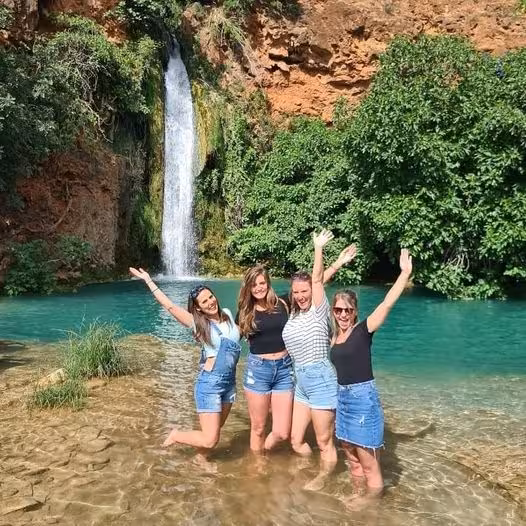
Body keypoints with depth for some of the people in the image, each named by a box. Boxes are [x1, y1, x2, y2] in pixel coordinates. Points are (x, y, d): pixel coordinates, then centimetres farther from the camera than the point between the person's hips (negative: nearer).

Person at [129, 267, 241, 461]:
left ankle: (200, 458, 41)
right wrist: (148, 280, -10)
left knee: (214, 432, 17)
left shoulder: (227, 314, 4)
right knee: (210, 440, -4)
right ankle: (176, 435, 20)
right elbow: (170, 306, -14)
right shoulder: (197, 323, -9)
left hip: (229, 381, 5)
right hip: (209, 383, -5)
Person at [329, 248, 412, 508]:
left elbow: (387, 304, -21)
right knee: (352, 457, 19)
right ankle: (359, 496, 37)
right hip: (343, 398, 7)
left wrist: (405, 273, -27)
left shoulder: (363, 330, -11)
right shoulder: (335, 336, 6)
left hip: (363, 398, -6)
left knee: (368, 462, 4)